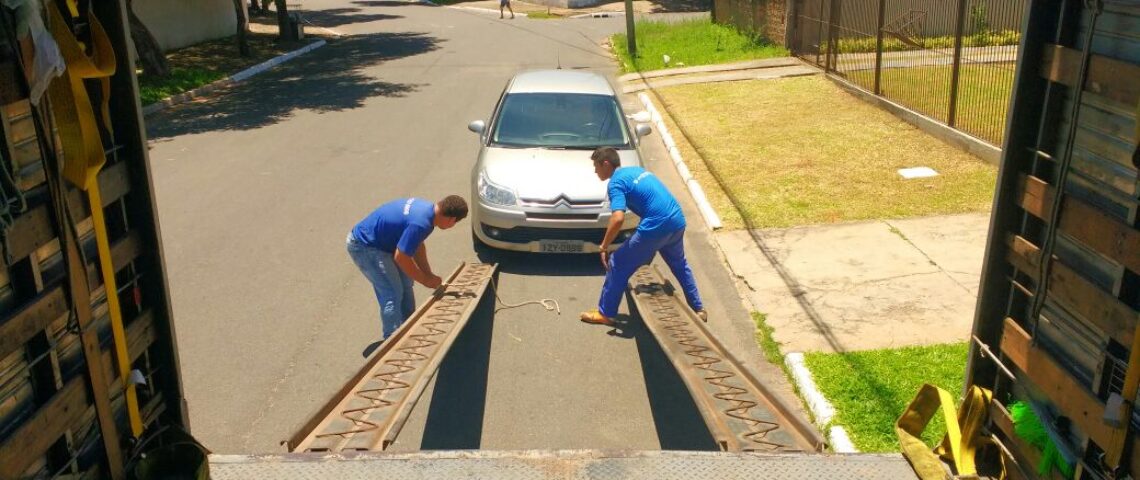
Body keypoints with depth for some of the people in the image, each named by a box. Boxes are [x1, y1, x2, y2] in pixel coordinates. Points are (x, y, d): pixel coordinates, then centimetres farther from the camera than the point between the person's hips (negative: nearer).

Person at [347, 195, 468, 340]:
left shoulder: (427, 207, -2)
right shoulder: (420, 223, -32)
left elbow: (417, 245, 10)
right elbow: (401, 258, -26)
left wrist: (429, 275, 6)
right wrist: (426, 280, -13)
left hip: (379, 242, 10)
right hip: (363, 246, -10)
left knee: (405, 283, 14)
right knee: (393, 293, -8)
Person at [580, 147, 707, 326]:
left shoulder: (616, 183, -7)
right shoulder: (636, 170, 20)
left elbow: (618, 218, -21)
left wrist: (604, 247, -10)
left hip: (656, 227, -8)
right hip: (677, 221, 8)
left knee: (618, 265, 7)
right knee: (679, 264, 31)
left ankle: (605, 313, 16)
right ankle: (698, 309, 40)